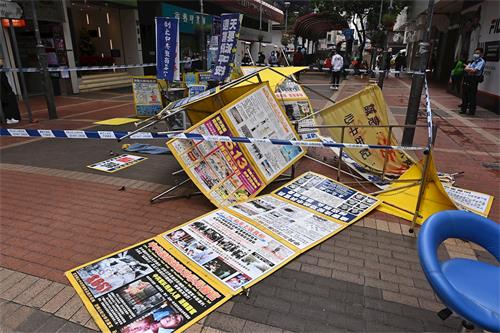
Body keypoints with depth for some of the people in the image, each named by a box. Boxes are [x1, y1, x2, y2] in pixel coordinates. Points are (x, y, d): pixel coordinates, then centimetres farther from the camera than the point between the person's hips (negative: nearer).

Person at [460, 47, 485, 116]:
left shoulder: (481, 61, -5)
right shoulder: (472, 61, 19)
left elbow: (475, 70, -17)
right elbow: (465, 68, 6)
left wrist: (468, 69, -1)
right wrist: (471, 69, -11)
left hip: (473, 81, -7)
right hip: (466, 80, 7)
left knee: (472, 97, -5)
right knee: (464, 96, 10)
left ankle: (472, 111, 2)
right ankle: (464, 109, 20)